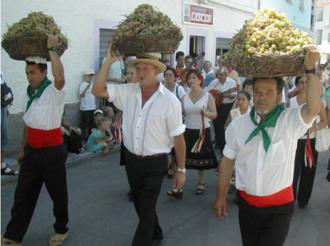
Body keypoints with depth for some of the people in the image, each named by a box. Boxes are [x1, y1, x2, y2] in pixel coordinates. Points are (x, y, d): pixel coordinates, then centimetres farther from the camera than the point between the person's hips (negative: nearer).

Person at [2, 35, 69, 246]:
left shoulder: (54, 91, -14)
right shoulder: (31, 93, 9)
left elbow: (60, 77, -39)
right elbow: (28, 123, 16)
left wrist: (52, 49, -29)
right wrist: (23, 149, 18)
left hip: (52, 151, -7)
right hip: (32, 151, 7)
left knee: (58, 193, 9)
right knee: (23, 194, 11)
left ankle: (62, 229, 30)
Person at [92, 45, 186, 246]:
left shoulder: (170, 100, -15)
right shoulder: (128, 92, -3)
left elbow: (178, 138, -11)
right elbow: (98, 90, -7)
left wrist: (181, 169, -6)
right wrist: (109, 61, -15)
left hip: (155, 164, -5)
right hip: (131, 160, 6)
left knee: (146, 210, 3)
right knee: (141, 206, 24)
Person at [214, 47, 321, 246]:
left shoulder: (290, 121, -10)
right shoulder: (238, 125, -2)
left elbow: (314, 108, -30)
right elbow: (228, 161, 3)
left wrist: (310, 69, -34)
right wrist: (221, 196, 6)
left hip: (279, 205, -3)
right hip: (247, 202, 3)